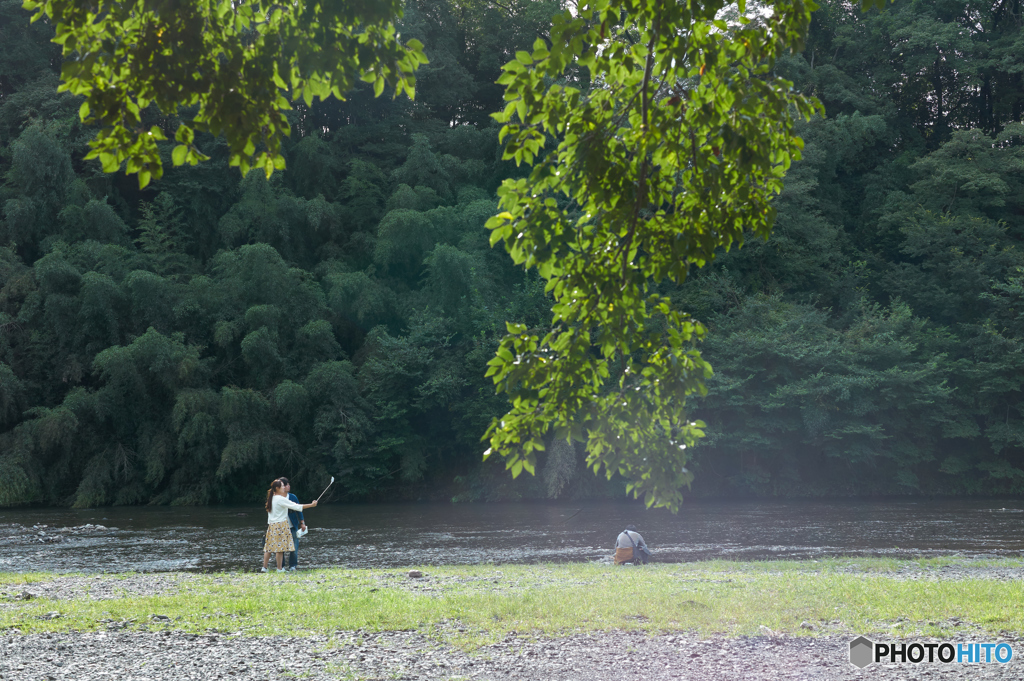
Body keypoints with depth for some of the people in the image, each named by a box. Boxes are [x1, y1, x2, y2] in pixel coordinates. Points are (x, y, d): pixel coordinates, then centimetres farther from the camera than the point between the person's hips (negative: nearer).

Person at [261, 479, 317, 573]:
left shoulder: (272, 498, 11)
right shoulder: (280, 499, -14)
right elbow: (296, 507, -17)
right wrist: (311, 505, -13)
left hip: (271, 525, 8)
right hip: (280, 525, -8)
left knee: (269, 547, 9)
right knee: (280, 547, -1)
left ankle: (264, 567, 8)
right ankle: (279, 568, 2)